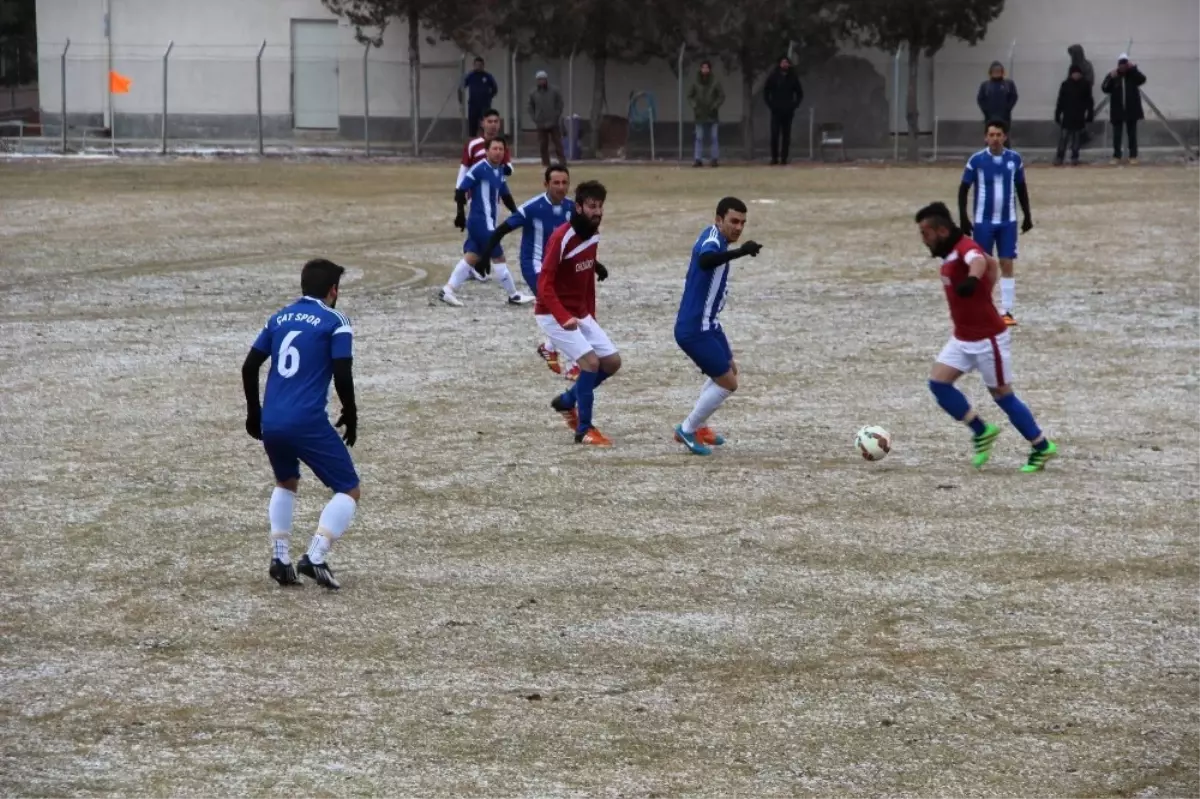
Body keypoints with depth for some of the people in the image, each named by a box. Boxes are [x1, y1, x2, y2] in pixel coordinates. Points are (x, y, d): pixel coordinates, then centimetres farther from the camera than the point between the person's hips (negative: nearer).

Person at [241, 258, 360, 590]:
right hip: (308, 423, -6)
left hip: (270, 423, 6)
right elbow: (343, 376, -9)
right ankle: (315, 558, -12)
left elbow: (249, 367, 14)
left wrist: (254, 412, 26)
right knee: (350, 491, 5)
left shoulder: (279, 318, 16)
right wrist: (350, 417, 6)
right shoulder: (335, 322, 0)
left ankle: (279, 558, 17)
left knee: (286, 484, 31)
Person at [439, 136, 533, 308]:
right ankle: (514, 296, 7)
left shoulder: (500, 171, 12)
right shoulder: (479, 169, -14)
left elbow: (505, 195, 20)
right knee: (498, 257, -1)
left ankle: (447, 290, 10)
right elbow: (461, 190, -14)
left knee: (471, 257, 9)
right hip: (480, 221, -9)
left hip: (488, 222, 9)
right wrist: (461, 213, -18)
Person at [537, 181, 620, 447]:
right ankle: (584, 430, -9)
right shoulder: (562, 238, -23)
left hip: (580, 314, 8)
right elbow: (544, 284, -26)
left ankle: (566, 401, 23)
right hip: (554, 315, -8)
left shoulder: (594, 235, 2)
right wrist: (563, 318, -38)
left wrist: (590, 315, 13)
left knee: (612, 361, 4)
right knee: (591, 361, -20)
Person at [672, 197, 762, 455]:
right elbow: (705, 260, -48)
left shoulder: (716, 239, 7)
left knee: (730, 369, 26)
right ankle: (687, 430, 10)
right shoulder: (712, 239, -23)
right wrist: (740, 252, -61)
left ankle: (697, 426, 35)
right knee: (728, 382, -6)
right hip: (695, 329, -11)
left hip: (706, 324, 11)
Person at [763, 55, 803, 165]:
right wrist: (770, 105, -4)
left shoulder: (793, 77, 7)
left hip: (788, 111, 2)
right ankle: (774, 157, -5)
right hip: (776, 111, -2)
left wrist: (795, 105, 2)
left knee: (786, 135, 1)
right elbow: (765, 91, 4)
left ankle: (784, 157, 4)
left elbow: (800, 93, 15)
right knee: (775, 134, -7)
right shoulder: (773, 76, 1)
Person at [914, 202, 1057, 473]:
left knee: (1002, 395, 2)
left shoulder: (964, 247, -23)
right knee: (938, 382, -3)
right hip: (963, 338, 9)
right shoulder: (950, 252, 6)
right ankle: (982, 431, 10)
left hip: (988, 339, -9)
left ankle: (1042, 447, 18)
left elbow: (979, 261, -50)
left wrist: (972, 280, -72)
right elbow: (992, 263, 23)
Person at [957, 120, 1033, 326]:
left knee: (1007, 264, -1)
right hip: (983, 222, -2)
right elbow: (963, 189, -1)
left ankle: (1007, 311, 4)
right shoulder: (977, 160, -7)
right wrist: (964, 218, -6)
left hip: (1008, 222, 2)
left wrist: (1027, 215, 11)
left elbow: (1021, 189, 12)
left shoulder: (1015, 159, 0)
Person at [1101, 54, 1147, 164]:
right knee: (1117, 134, 1)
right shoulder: (1112, 75, 1)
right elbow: (1104, 89, -7)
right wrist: (1111, 79, -22)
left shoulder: (1133, 74, 2)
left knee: (1132, 134, 5)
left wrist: (1134, 69, -24)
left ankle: (1133, 156, 9)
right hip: (1117, 110, 0)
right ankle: (1116, 156, 6)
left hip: (1131, 110, 0)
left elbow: (1142, 79, -16)